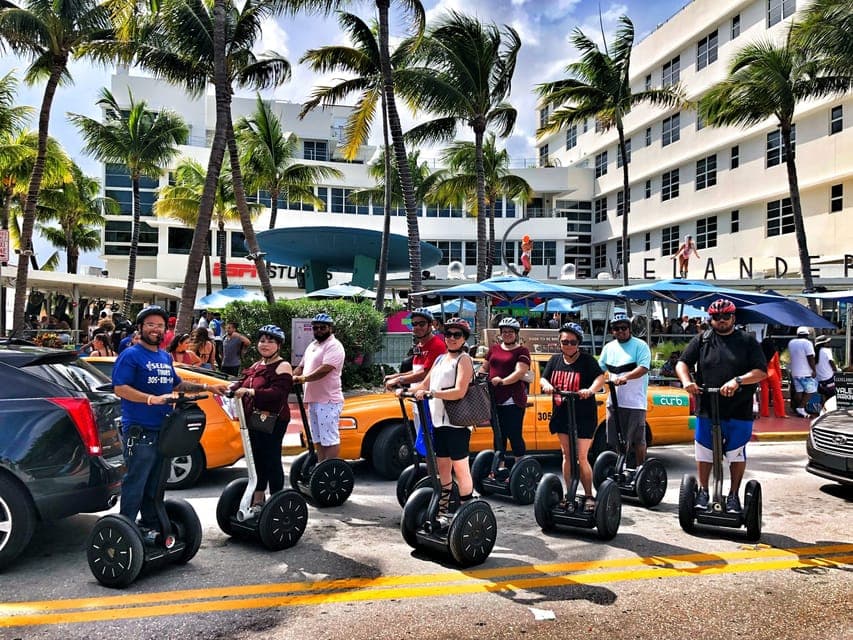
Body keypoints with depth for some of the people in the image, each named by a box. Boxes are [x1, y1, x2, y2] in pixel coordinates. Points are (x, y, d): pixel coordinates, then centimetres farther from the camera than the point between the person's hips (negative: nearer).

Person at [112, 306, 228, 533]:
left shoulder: (166, 357, 17)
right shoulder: (131, 355, -7)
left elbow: (177, 384, 29)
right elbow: (120, 388, -17)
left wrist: (207, 388, 20)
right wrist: (153, 399, -27)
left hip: (163, 431, 8)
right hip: (139, 431, -8)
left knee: (155, 485, 15)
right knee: (135, 484, -6)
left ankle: (151, 527, 25)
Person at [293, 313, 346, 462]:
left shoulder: (334, 346, -10)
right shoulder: (312, 346, 20)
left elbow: (325, 369, -23)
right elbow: (301, 367, 22)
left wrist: (303, 378, -32)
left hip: (328, 401, -9)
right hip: (313, 400, 9)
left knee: (330, 440, -7)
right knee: (319, 440, 16)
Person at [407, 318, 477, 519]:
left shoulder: (464, 360, -6)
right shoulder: (440, 359, 18)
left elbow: (459, 392, -19)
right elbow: (425, 384, 22)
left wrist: (430, 393, -26)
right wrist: (406, 390, 6)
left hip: (457, 422, -7)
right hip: (439, 421, 8)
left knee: (460, 468, -3)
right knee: (442, 467, 13)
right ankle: (442, 510, 22)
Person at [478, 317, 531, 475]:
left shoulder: (522, 351, -1)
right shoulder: (494, 349, 16)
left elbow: (520, 372, -15)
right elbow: (484, 368, 22)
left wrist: (503, 381, -30)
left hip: (513, 401, -6)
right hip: (495, 400, 6)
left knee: (514, 435, -3)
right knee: (499, 435, 14)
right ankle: (500, 467, 24)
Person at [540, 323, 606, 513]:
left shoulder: (587, 360, -8)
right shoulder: (555, 360, 7)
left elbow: (600, 378, -21)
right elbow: (543, 379, 5)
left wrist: (590, 390, -41)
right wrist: (546, 385, -20)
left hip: (583, 416, -5)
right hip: (562, 414, 5)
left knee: (581, 457, -3)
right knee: (566, 455, 10)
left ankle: (589, 497, 10)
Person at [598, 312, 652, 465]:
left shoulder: (640, 345, -3)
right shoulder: (609, 347, 13)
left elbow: (644, 368, -16)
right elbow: (599, 368, 13)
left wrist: (625, 377, -31)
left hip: (635, 401, -5)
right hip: (614, 401, 5)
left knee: (638, 441, 4)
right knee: (616, 441, 9)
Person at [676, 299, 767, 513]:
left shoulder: (747, 341, 4)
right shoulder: (702, 340, 8)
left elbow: (761, 372, -5)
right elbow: (682, 363, 5)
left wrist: (737, 381, -21)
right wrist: (686, 381, -16)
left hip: (739, 412, -1)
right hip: (707, 409, 1)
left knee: (737, 454, 9)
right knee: (704, 452, 8)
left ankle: (734, 495, 24)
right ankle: (703, 492, 24)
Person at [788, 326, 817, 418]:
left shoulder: (791, 343, 9)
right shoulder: (807, 343, -14)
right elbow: (810, 358, -17)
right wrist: (814, 370, -13)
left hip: (794, 372, 7)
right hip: (806, 372, -7)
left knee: (798, 391, 11)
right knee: (809, 390, 3)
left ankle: (799, 409, 12)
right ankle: (801, 407, -6)